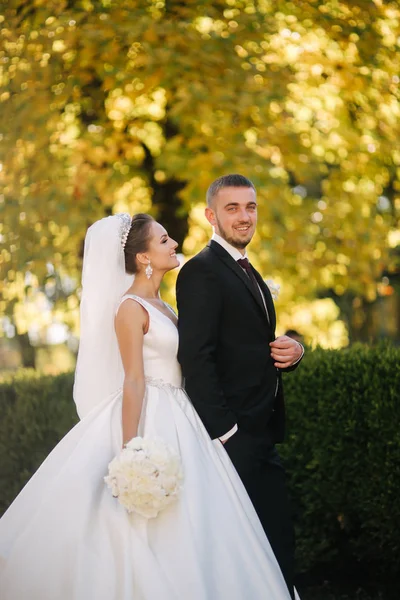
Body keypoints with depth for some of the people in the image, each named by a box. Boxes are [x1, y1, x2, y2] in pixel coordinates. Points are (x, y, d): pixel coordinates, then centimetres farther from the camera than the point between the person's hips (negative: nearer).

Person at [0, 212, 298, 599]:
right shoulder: (131, 308, -11)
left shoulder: (160, 306, 15)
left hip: (177, 423, 9)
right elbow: (133, 382, -17)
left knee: (184, 530, 8)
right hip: (150, 423, -9)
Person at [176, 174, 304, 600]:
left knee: (278, 544, 8)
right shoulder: (202, 271, -10)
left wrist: (292, 352, 1)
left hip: (261, 436, 9)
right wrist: (225, 432, -21)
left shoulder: (250, 275, 19)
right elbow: (196, 359, -17)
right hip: (231, 436, -9)